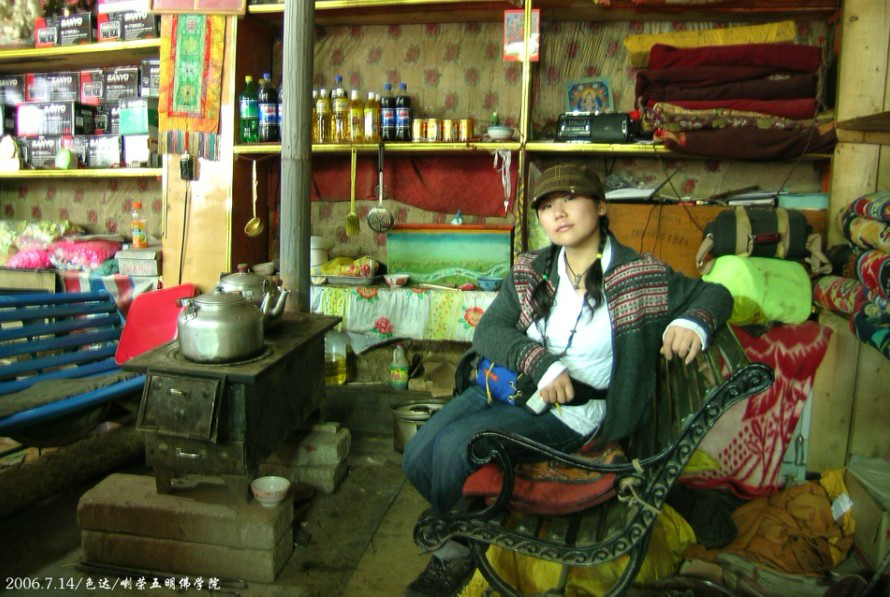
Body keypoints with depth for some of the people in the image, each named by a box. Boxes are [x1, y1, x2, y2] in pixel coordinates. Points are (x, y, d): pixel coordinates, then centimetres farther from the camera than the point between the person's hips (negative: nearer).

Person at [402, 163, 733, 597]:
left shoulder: (640, 275, -5)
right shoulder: (529, 273, 4)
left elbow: (714, 293, 5)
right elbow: (487, 330, -4)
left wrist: (693, 321, -20)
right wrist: (539, 362, -24)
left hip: (570, 414, -5)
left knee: (453, 446, -23)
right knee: (417, 456, -7)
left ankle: (457, 552, 8)